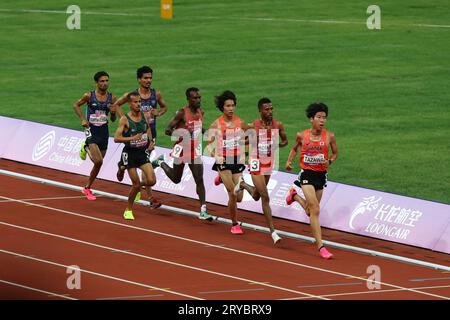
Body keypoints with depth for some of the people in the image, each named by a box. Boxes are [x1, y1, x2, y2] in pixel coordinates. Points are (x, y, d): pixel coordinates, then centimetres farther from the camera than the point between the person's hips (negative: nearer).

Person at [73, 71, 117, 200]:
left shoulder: (111, 98, 2)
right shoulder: (89, 96, -8)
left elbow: (113, 119, 10)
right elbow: (76, 105, 6)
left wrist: (113, 112, -12)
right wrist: (83, 119, -7)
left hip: (104, 132, 4)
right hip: (91, 130, -4)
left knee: (98, 164, 10)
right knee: (98, 161, -22)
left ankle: (87, 188, 26)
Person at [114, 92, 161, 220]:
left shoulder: (144, 116, 2)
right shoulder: (125, 119, -14)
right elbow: (116, 138, -20)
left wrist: (151, 142, 10)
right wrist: (132, 138, -31)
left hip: (143, 152, 4)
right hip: (130, 153, -4)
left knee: (151, 180, -12)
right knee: (136, 185, -4)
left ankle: (150, 197, 24)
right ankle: (128, 210, 17)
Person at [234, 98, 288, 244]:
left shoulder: (278, 125, -6)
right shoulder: (253, 126, -16)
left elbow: (285, 141, 9)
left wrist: (277, 145, -12)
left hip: (269, 163, 5)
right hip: (256, 163, -5)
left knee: (256, 196, 21)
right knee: (265, 197, -12)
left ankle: (243, 185, 54)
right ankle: (272, 231, -8)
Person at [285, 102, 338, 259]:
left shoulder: (329, 136, -5)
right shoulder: (302, 135, -5)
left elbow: (335, 153, 9)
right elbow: (294, 148, 15)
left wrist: (329, 161, -11)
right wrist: (289, 161, -2)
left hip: (321, 175, 3)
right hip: (306, 174, -3)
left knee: (310, 211, 18)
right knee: (315, 210, -14)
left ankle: (294, 195, 51)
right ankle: (320, 246, -14)